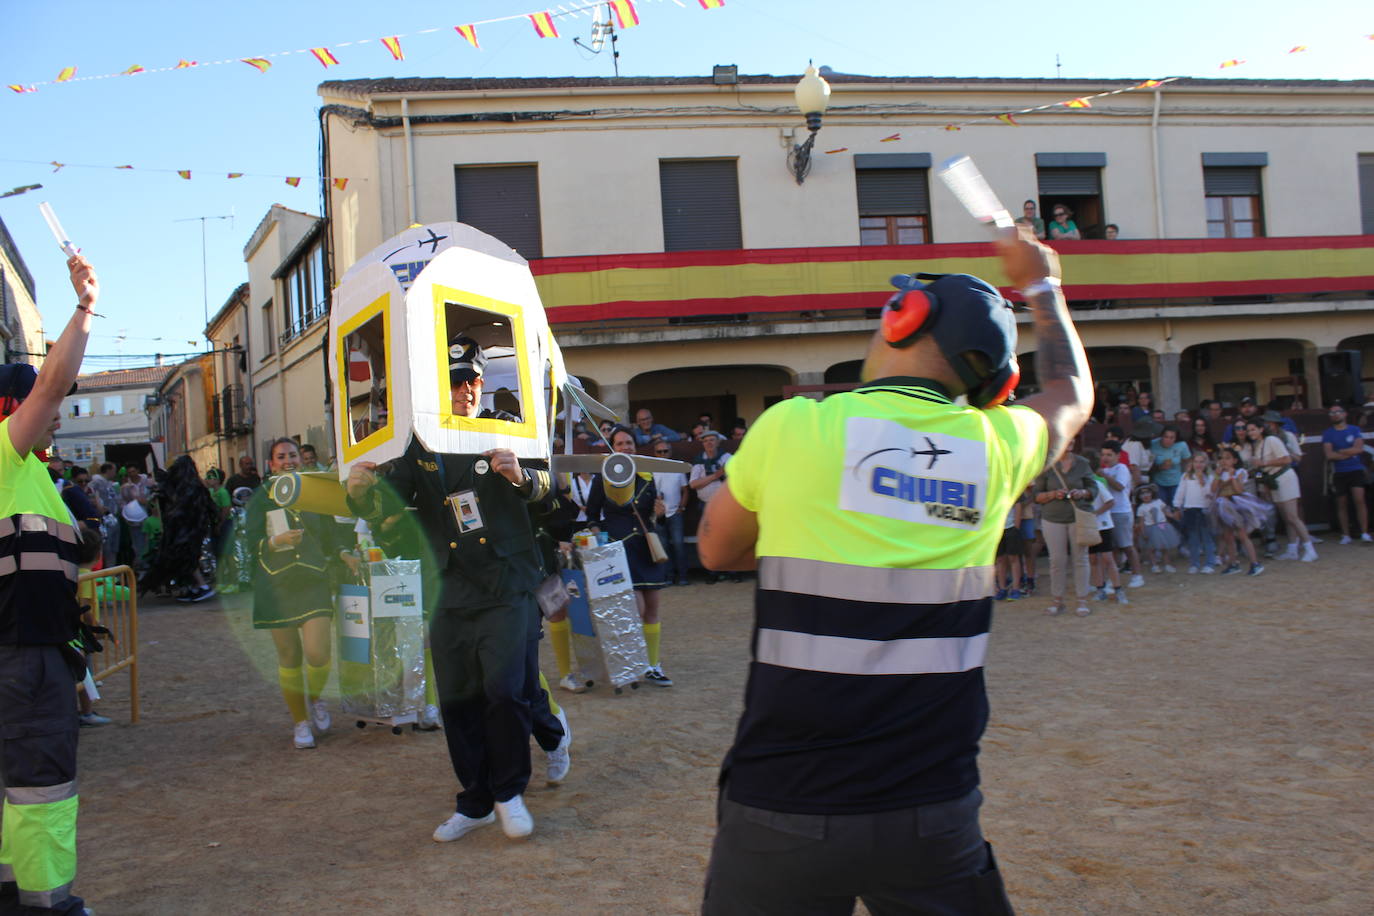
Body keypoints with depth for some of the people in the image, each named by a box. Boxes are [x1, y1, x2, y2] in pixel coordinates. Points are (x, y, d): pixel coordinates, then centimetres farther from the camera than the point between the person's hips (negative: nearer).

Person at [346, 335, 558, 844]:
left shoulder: (505, 429, 3)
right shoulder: (418, 445, 8)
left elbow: (543, 483, -12)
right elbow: (385, 512, 0)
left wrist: (520, 475, -35)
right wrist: (361, 490, -23)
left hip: (507, 588, -3)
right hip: (449, 594, 3)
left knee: (505, 689, -14)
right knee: (457, 701, 8)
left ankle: (509, 792, 7)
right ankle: (475, 802, 24)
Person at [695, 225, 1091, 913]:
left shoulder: (792, 425, -7)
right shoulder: (997, 445, 1)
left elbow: (716, 550, 11)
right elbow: (1072, 393, 26)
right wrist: (1041, 286, 39)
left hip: (781, 810, -2)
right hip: (933, 813, 2)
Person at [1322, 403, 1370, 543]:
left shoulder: (1354, 430, 6)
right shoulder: (1327, 433, 4)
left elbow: (1359, 448, -8)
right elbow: (1329, 454, -8)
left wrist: (1340, 451, -8)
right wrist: (1350, 453, -6)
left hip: (1356, 470, -1)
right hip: (1339, 472, 1)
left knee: (1359, 499, -14)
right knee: (1341, 504, 4)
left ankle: (1365, 533, -13)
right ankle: (1346, 535, 12)